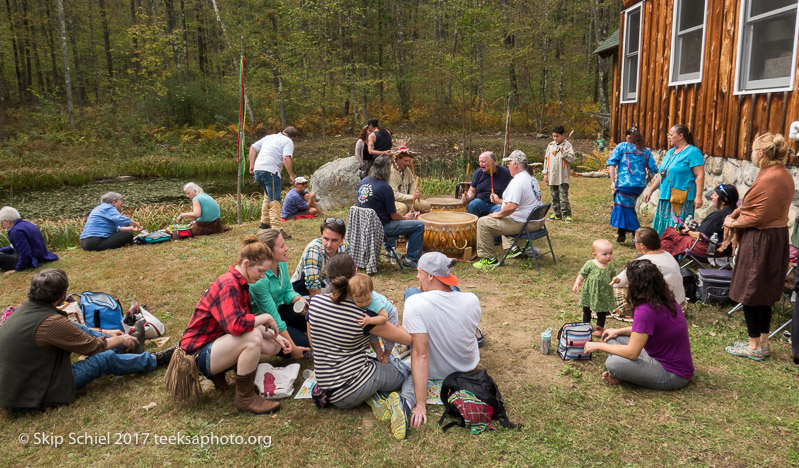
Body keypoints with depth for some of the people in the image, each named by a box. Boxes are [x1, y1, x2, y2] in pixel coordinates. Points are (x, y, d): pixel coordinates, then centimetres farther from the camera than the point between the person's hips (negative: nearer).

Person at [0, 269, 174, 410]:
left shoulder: (26, 308, -1)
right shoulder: (51, 322, -28)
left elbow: (71, 331, 14)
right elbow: (92, 347, -14)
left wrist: (104, 333, 18)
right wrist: (120, 341, 4)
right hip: (29, 398, -9)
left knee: (75, 328, 8)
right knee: (105, 358, -7)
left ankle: (128, 341, 21)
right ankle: (155, 360, 13)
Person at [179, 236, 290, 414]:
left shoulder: (240, 283, 7)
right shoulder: (228, 286, -24)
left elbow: (248, 322, 10)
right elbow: (237, 326, -39)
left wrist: (276, 336, -2)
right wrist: (265, 318, -23)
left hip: (218, 341, 10)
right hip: (200, 353, -10)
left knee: (274, 346, 2)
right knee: (252, 338, -33)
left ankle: (219, 371, 8)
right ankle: (245, 398, -17)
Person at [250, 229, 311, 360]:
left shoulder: (281, 263, -9)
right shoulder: (259, 278, -32)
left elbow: (288, 290, 5)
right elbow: (272, 318, -28)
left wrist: (298, 299, -21)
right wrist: (292, 348, -23)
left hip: (275, 310, 8)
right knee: (302, 343, -15)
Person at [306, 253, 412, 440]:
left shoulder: (315, 302, -8)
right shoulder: (363, 316, -20)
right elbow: (409, 338, -10)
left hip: (327, 388, 5)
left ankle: (373, 397, 1)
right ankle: (404, 403, -11)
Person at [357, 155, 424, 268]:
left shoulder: (363, 181, 2)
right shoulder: (385, 188, -21)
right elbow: (393, 216, -14)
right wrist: (406, 217, 7)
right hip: (381, 227, -9)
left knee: (392, 221, 38)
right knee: (419, 225, -5)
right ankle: (411, 259, 1)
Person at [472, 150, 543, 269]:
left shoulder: (517, 182, -21)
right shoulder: (531, 178, 13)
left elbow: (512, 206, -32)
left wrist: (498, 214, -15)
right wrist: (499, 201, 20)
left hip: (523, 223, -11)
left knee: (483, 222, -6)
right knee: (503, 218, 37)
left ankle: (489, 259, -2)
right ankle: (513, 248, 26)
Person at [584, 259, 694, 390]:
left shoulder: (646, 311, -28)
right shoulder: (665, 298, 0)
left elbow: (632, 352, -24)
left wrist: (598, 346, -13)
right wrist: (618, 331, 12)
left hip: (673, 375, -9)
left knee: (613, 363, -27)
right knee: (613, 338, 9)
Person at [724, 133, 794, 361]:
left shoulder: (768, 179, -21)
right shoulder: (784, 175, 10)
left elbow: (758, 217, -22)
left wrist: (733, 223, -7)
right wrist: (735, 214, 4)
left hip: (760, 241, -10)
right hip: (777, 237, 10)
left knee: (749, 293, 2)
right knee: (764, 294, 17)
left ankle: (754, 346, 12)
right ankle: (763, 343, 27)